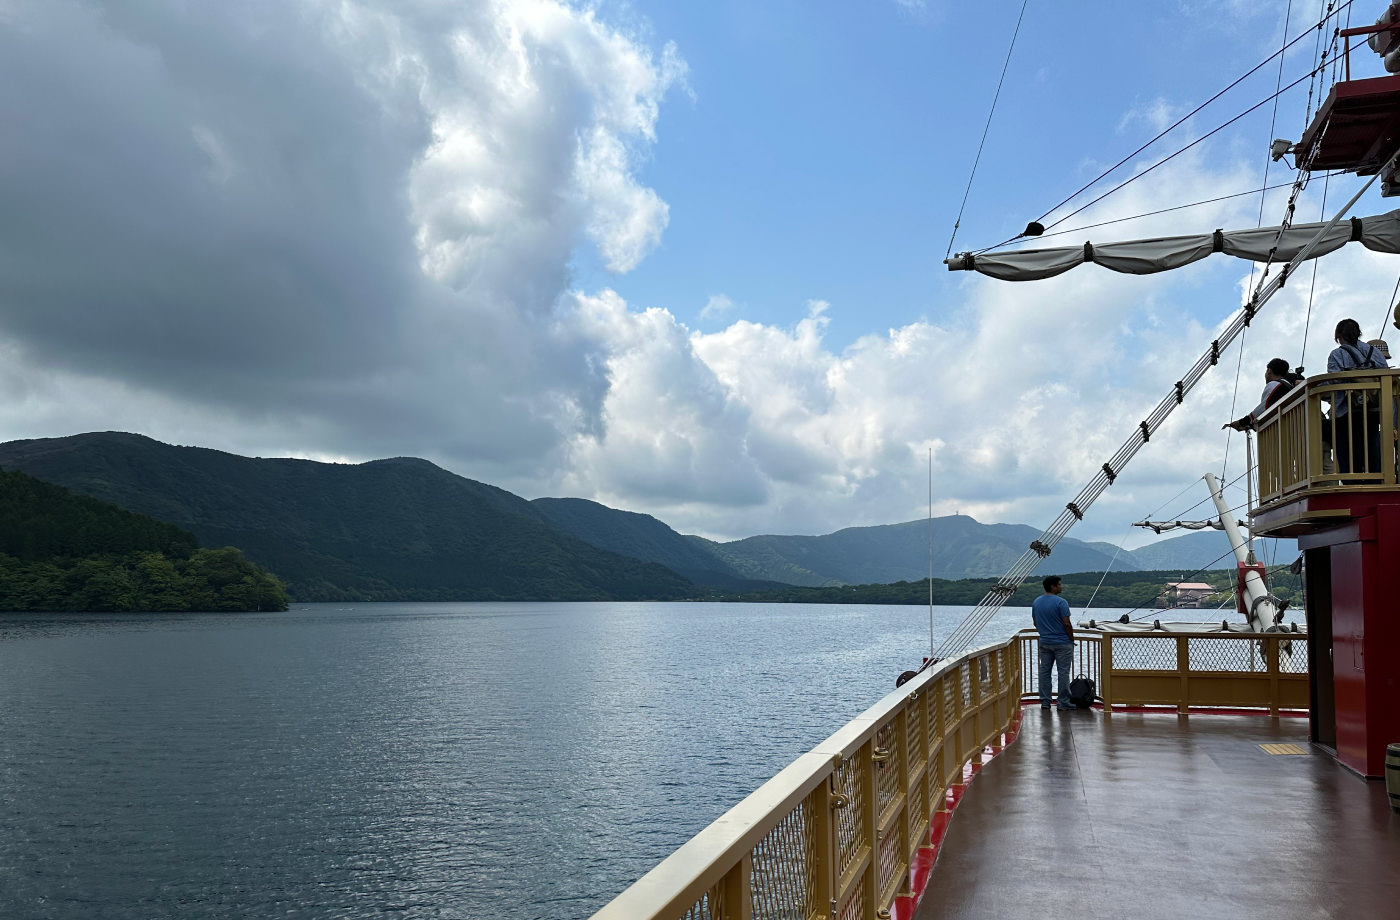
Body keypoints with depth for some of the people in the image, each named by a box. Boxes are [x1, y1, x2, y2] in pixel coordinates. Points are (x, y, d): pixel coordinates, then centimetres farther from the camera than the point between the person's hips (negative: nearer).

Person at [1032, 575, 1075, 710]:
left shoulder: (1036, 602, 6)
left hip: (1044, 642, 6)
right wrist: (1072, 638, -4)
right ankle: (1063, 702, 3)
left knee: (1044, 671, 9)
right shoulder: (1061, 602, -15)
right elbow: (1067, 624, -16)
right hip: (1062, 643, -6)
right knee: (1063, 672, 1)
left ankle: (1045, 701, 11)